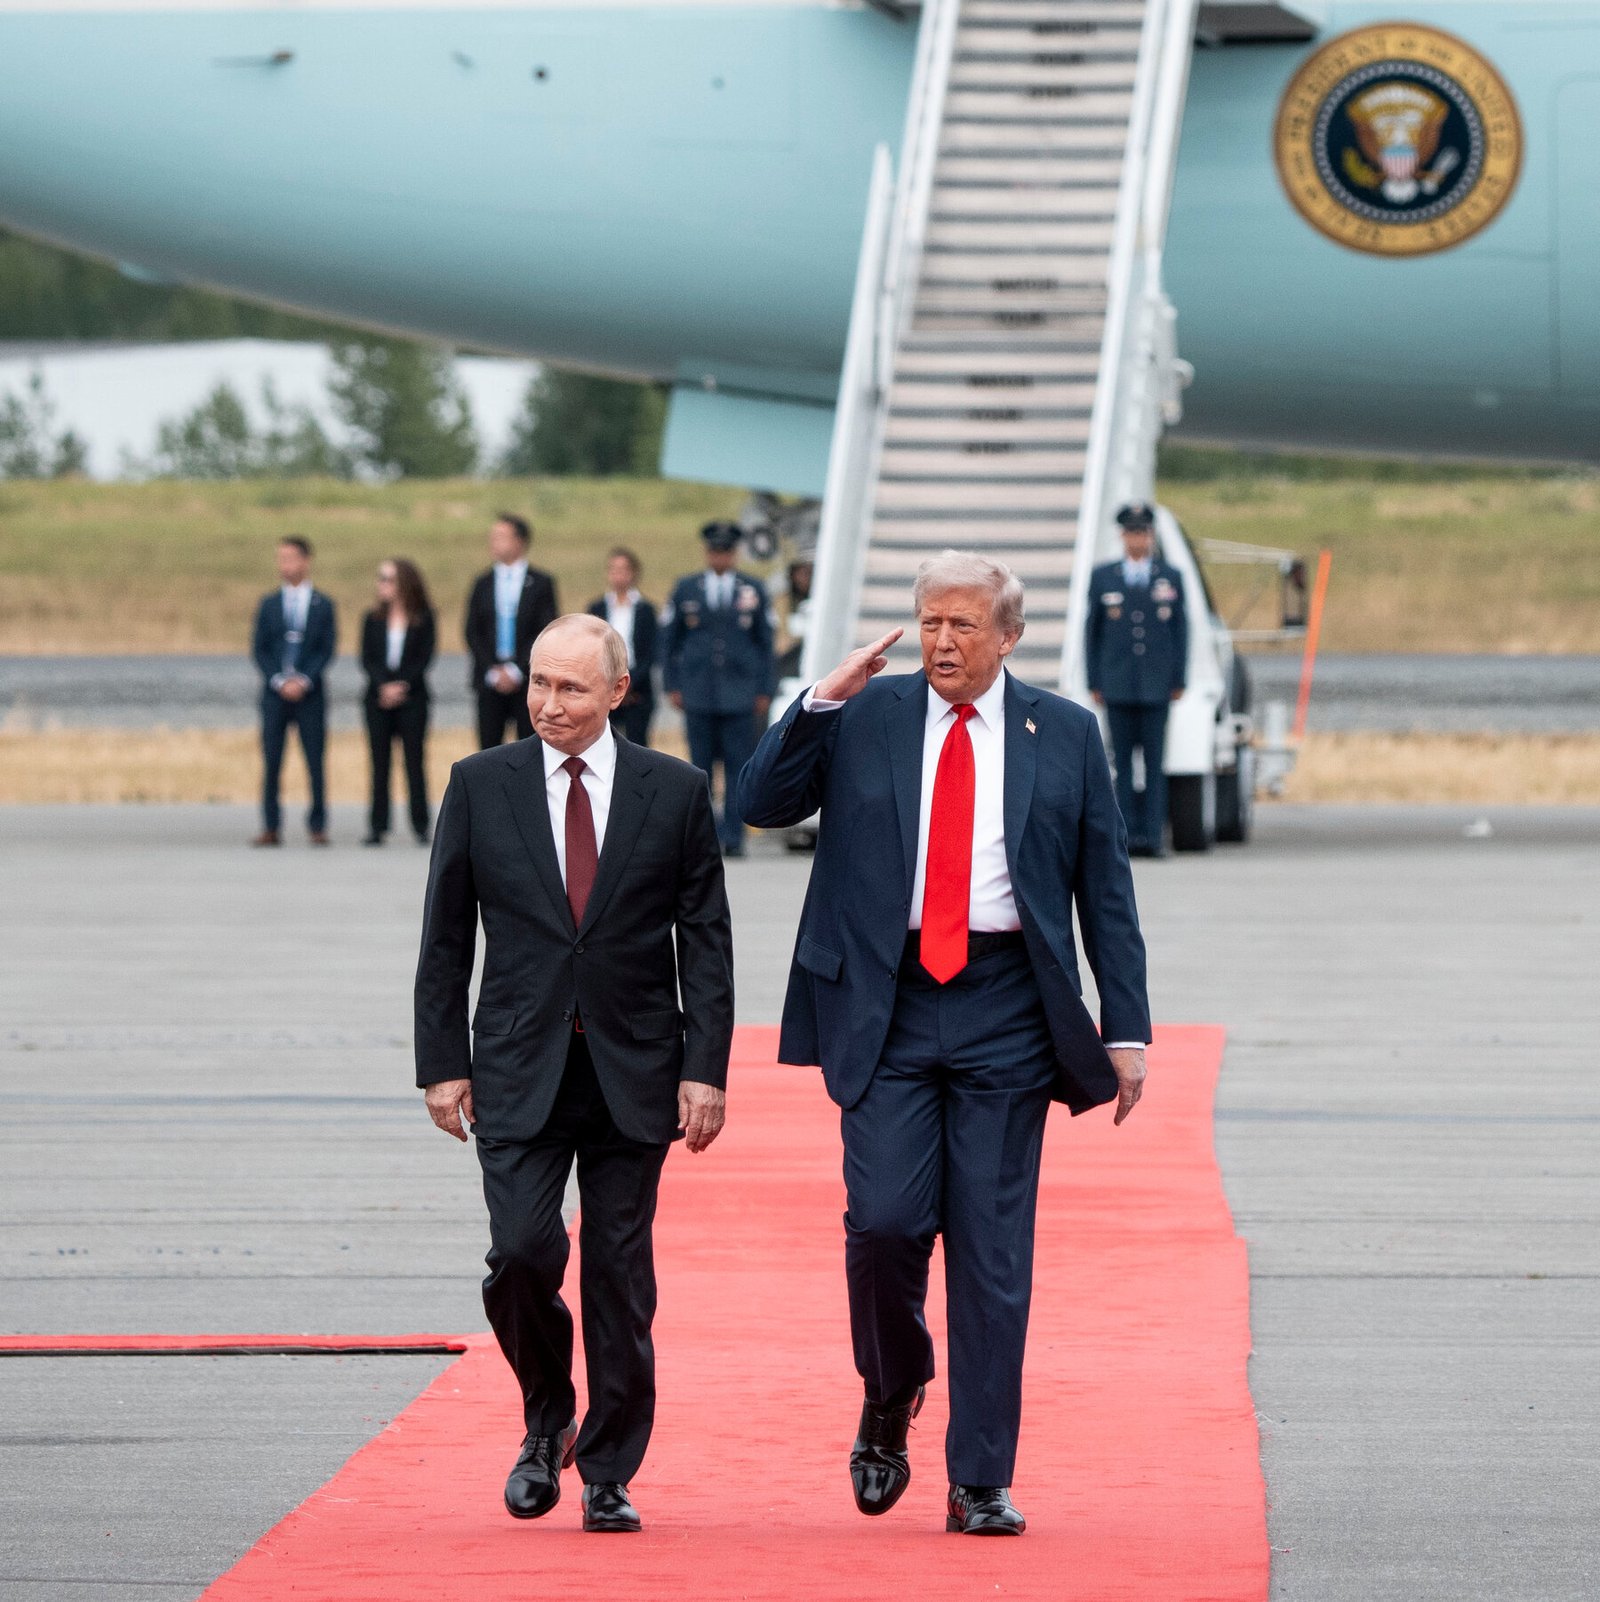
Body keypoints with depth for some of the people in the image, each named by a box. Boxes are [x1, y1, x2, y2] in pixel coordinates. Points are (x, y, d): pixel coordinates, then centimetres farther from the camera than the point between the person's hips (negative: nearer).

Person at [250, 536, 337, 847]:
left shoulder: (323, 606, 6)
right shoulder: (268, 604, 9)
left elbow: (327, 649, 1)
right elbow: (259, 649, 5)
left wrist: (304, 680, -11)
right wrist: (279, 681, -8)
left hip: (309, 693, -1)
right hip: (274, 693, 1)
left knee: (315, 763, -2)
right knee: (271, 763, -2)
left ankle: (318, 827, 3)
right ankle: (271, 828, 1)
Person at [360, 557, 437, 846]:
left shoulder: (423, 619, 2)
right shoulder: (373, 619, 9)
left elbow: (424, 659, -3)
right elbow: (367, 659, 2)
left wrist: (402, 686, -14)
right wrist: (385, 686, -13)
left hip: (412, 697, -2)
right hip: (378, 699, 2)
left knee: (414, 760, -3)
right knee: (380, 762, 2)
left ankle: (420, 826, 0)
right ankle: (378, 826, 2)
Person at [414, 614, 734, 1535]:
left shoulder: (675, 793, 2)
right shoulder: (480, 786, 4)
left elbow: (706, 941, 3)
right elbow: (446, 939, 7)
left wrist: (706, 1069, -5)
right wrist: (443, 1064, 0)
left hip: (633, 1075, 0)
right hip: (519, 1071, 0)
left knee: (621, 1277, 2)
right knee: (523, 1253, -14)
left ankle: (608, 1474, 13)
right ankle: (546, 1424, 12)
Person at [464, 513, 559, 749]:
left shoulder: (541, 584, 2)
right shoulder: (483, 584, 10)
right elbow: (473, 634, 6)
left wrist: (517, 670, -12)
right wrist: (492, 671, -7)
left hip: (528, 679, -2)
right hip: (490, 681, 2)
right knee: (488, 750, -1)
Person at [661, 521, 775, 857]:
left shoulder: (753, 590, 7)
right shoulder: (685, 589, 8)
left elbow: (765, 641, 10)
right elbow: (669, 640, 11)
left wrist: (765, 691, 5)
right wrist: (672, 686, 5)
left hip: (740, 694, -1)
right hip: (698, 695, 1)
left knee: (738, 767, -4)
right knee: (701, 767, 2)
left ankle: (733, 837, -2)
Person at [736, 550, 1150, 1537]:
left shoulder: (1065, 735, 7)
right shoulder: (864, 718, 7)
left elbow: (1106, 889, 8)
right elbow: (762, 803, 2)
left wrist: (1126, 1029, 3)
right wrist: (823, 700, -9)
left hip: (1006, 1011, 0)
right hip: (886, 1006, 0)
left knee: (993, 1250, 0)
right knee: (886, 1219, -12)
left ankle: (981, 1484, 5)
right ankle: (891, 1396, 18)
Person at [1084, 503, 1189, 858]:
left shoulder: (1171, 578, 9)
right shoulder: (1102, 577, 8)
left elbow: (1180, 630, 9)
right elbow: (1092, 630, 9)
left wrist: (1178, 681, 2)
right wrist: (1094, 682, 3)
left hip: (1156, 685, 0)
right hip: (1117, 685, 0)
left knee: (1155, 761, -3)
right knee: (1122, 761, 0)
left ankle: (1153, 835, -3)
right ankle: (1129, 832, 1)